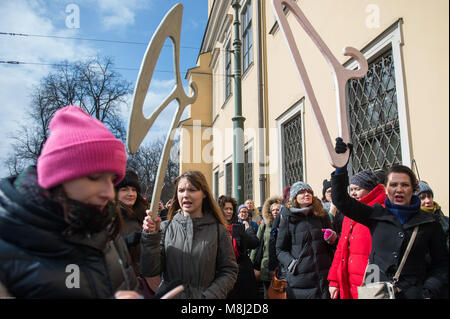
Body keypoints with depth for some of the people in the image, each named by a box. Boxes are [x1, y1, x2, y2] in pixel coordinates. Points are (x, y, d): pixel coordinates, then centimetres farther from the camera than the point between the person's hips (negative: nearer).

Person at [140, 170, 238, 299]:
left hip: (203, 295, -1)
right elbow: (149, 271, -8)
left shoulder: (218, 230, -6)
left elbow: (229, 271, -4)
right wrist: (151, 236, -20)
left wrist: (211, 295, -17)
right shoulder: (165, 228, -3)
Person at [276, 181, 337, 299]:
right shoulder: (288, 219, 0)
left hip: (324, 277, 2)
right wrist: (290, 262, -12)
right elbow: (280, 250, 5)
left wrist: (332, 239, -2)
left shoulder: (322, 215, 8)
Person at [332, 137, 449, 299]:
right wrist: (341, 165, -19)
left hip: (412, 293, 0)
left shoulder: (429, 223, 1)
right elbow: (341, 200, -8)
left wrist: (428, 292, -7)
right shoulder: (376, 215, 1)